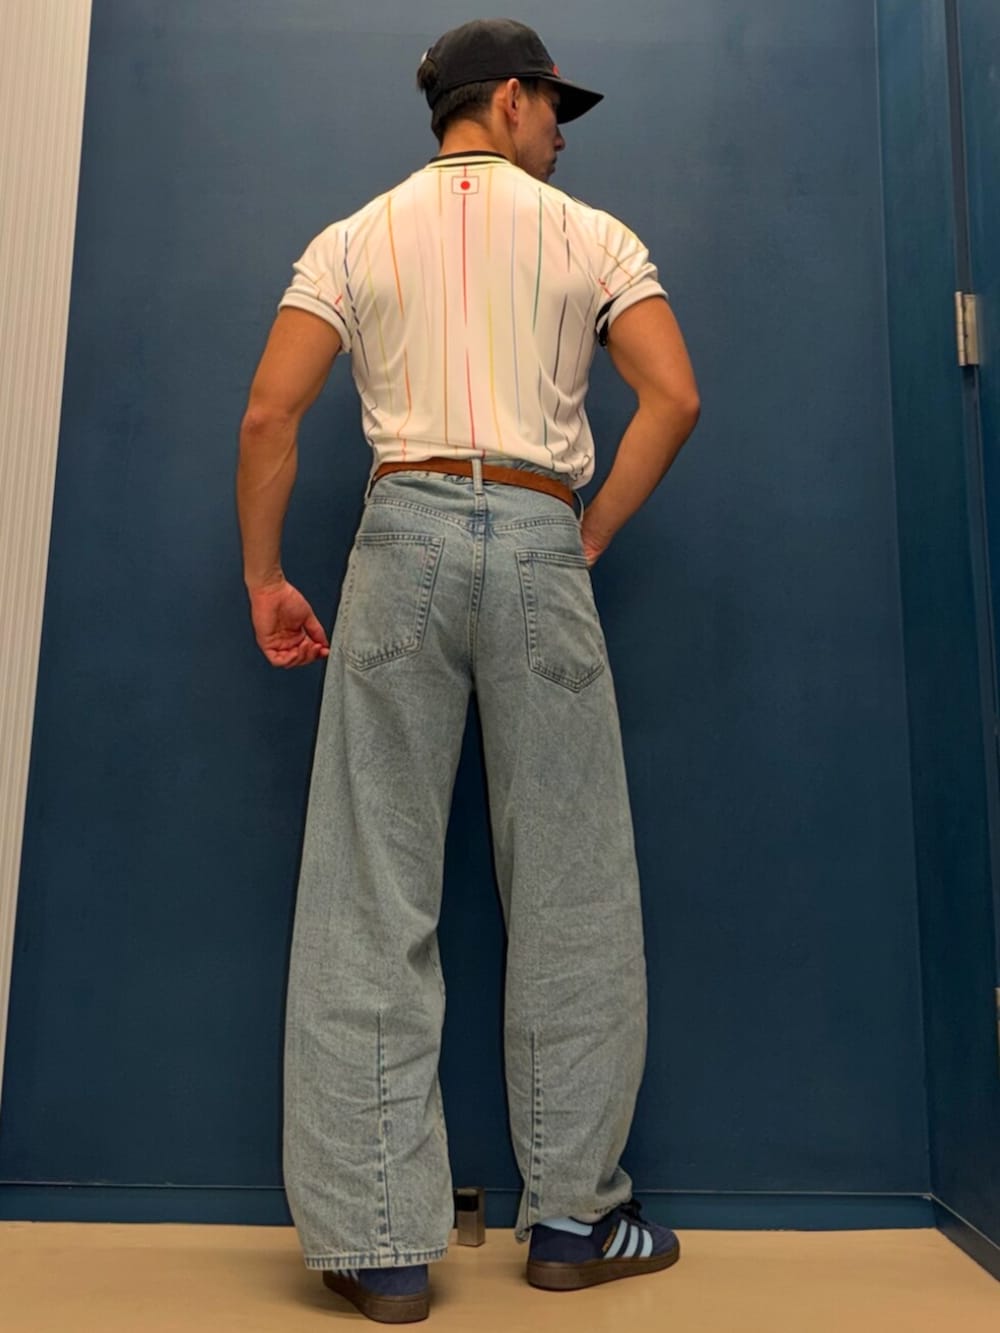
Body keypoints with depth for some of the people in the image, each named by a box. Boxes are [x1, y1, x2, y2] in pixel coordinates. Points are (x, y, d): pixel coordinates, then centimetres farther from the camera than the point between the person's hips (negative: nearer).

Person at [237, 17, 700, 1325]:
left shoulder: (354, 240, 15)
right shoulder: (592, 235, 13)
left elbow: (268, 414, 3)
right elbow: (675, 397, 0)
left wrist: (265, 577, 10)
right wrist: (591, 537, 8)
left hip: (405, 535, 1)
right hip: (539, 539, 0)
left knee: (374, 895, 2)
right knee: (569, 894, 7)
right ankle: (573, 1216, 18)